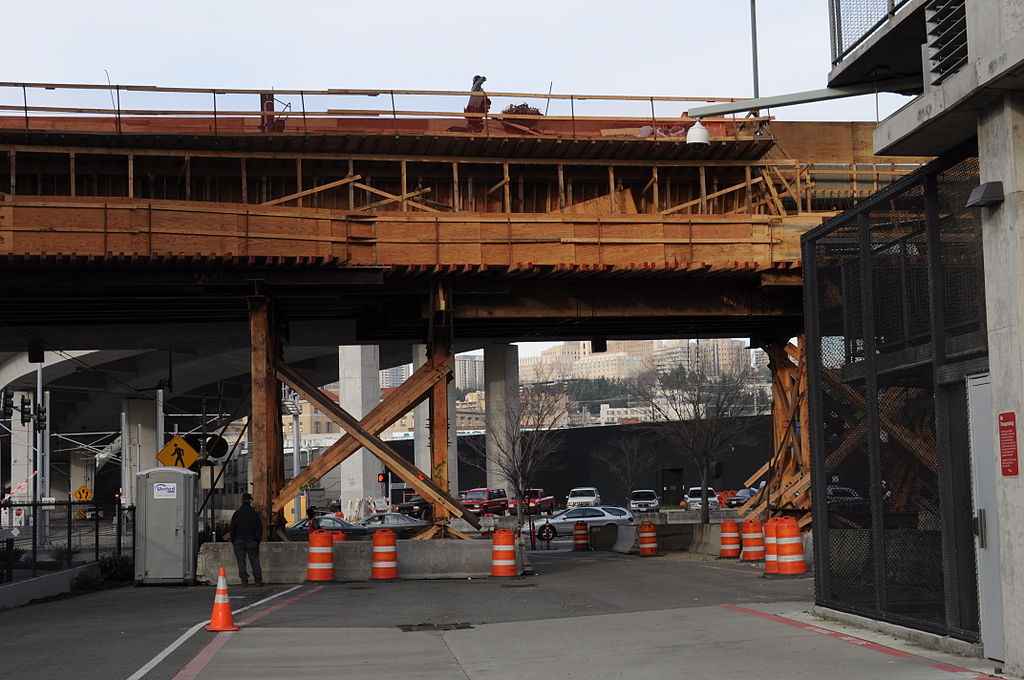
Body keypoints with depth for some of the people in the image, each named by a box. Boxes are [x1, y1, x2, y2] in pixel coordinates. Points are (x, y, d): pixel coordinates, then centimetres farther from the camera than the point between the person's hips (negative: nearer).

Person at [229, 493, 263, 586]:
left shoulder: (236, 513, -1)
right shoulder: (254, 513, -1)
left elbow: (232, 529, 0)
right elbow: (259, 529, 1)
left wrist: (233, 541, 8)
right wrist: (257, 540, 9)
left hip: (239, 541, 0)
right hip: (252, 542, 1)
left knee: (241, 562, 2)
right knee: (255, 561, 6)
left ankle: (244, 581, -3)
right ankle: (258, 580, 3)